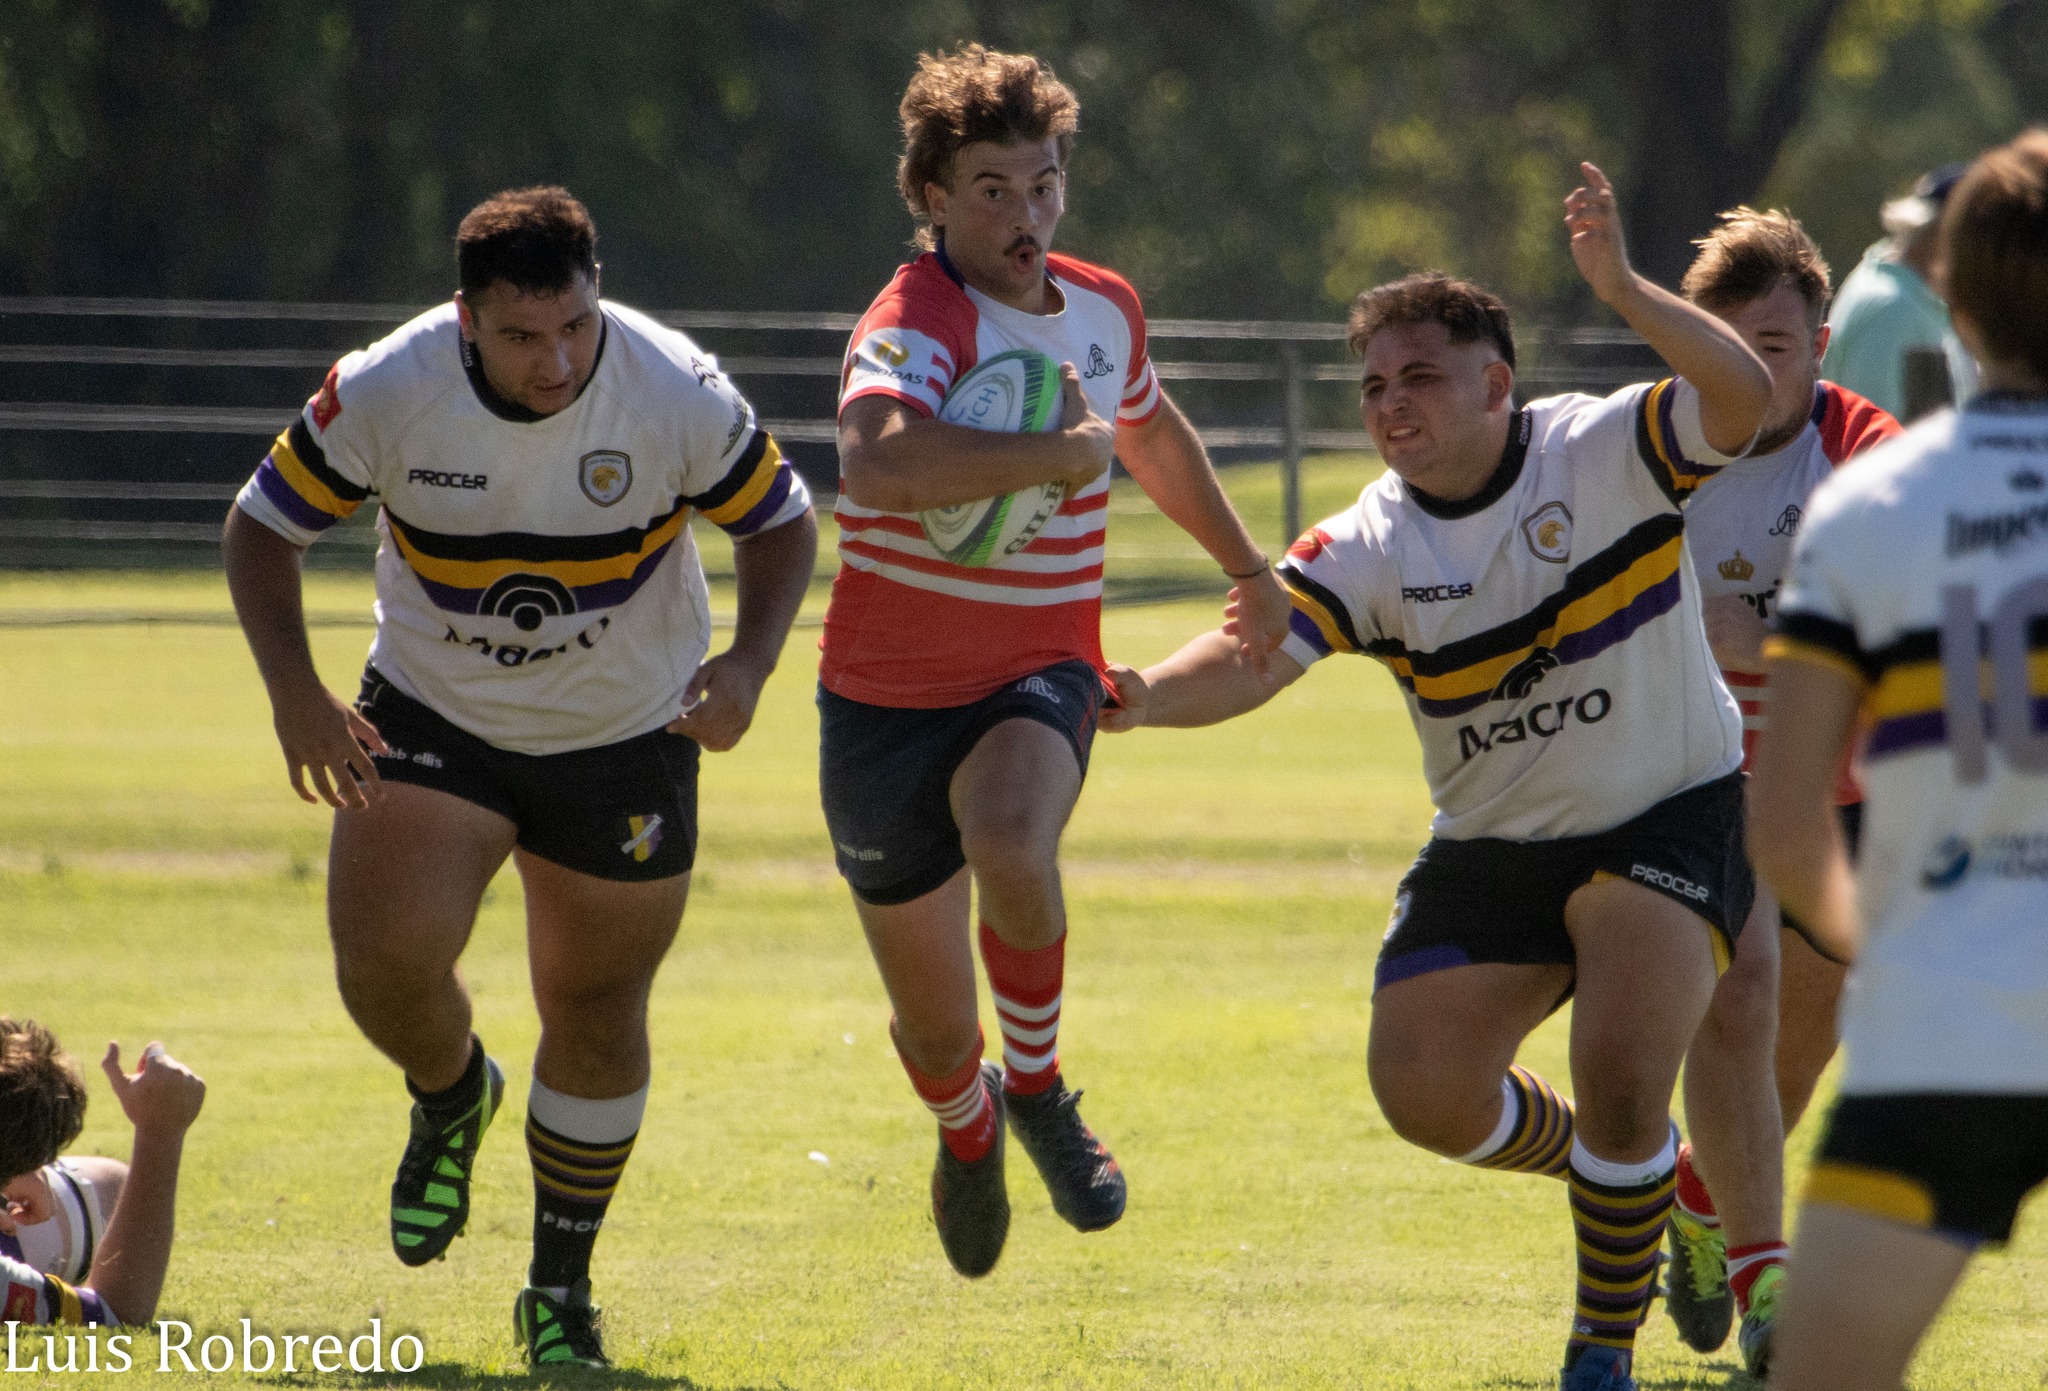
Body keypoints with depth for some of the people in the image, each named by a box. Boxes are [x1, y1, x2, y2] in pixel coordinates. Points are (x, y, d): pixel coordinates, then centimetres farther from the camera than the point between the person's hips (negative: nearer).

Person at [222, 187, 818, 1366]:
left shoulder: (680, 396, -21)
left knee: (596, 1016, 5)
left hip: (625, 734, 0)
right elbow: (265, 523, -8)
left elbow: (781, 520, -5)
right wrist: (295, 693, -21)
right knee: (385, 961, -17)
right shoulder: (384, 394, -21)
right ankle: (452, 1097, 20)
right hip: (432, 717, 0)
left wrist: (750, 662, -23)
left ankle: (562, 1288, 24)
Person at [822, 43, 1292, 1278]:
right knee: (936, 1032, 7)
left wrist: (1250, 568, 34)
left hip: (1039, 679, 3)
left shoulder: (1103, 309, 3)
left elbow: (1151, 430, 28)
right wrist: (1068, 451, -34)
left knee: (1009, 845, -34)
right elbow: (878, 464, -43)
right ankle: (969, 1129, 45)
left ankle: (1038, 1084, -7)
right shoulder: (915, 322, -20)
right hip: (888, 699, -2)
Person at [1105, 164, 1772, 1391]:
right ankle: (1620, 1169, 28)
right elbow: (1255, 657, -22)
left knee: (1619, 1071, -22)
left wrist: (1627, 295, -45)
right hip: (1492, 849, 4)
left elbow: (1745, 399, -32)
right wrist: (1140, 695, -44)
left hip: (1667, 823, -4)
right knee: (1426, 1093, -5)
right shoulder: (1370, 548, -9)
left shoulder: (1606, 452, -15)